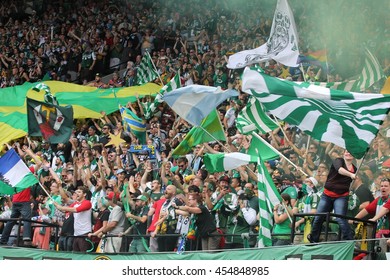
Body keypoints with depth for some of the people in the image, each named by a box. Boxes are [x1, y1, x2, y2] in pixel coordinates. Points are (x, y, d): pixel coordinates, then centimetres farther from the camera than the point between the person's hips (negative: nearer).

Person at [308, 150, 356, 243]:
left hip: (341, 197, 0)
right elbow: (339, 169, -31)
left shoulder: (354, 169, 6)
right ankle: (313, 238, 32)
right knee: (318, 218, 8)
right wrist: (351, 175, -46)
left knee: (340, 219, -21)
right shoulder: (338, 161, -5)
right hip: (327, 195, 0)